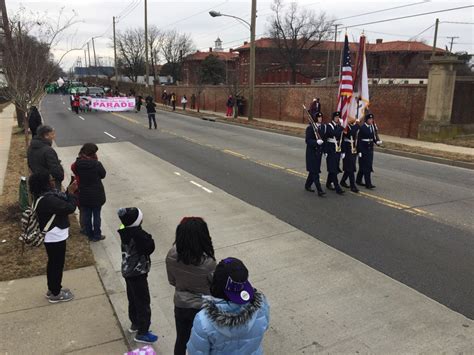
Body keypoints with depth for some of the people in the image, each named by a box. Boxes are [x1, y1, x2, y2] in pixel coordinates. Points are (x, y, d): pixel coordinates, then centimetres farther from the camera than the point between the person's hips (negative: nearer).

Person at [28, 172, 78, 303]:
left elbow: (62, 202, 8)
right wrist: (71, 193, -17)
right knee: (57, 264, 7)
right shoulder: (47, 200, -30)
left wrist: (69, 192, -6)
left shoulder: (43, 195, 1)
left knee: (53, 263, 23)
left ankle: (52, 289, 39)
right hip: (55, 237, -10)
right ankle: (55, 294, 23)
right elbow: (69, 208, -29)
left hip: (52, 236, 10)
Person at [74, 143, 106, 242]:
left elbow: (77, 175, 3)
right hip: (96, 195, -3)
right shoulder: (97, 164, -20)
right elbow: (103, 175, -4)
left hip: (84, 195, 3)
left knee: (86, 215, 16)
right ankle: (96, 235, 22)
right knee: (96, 215, 12)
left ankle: (89, 235, 27)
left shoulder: (78, 164, -11)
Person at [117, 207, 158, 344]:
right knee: (143, 302, 5)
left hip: (128, 271, 9)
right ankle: (142, 333, 15)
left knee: (133, 299, 24)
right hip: (137, 273, -9)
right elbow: (150, 247, -20)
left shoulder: (126, 231, -1)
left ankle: (135, 324, 42)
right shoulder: (138, 234, -29)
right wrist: (148, 237, -11)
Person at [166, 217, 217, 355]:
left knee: (181, 339, 25)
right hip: (202, 308, -3)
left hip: (180, 305, 4)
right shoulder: (207, 262, -31)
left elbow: (172, 281, 0)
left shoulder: (172, 255, -17)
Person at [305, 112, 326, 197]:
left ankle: (307, 185, 30)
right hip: (312, 152, -7)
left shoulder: (323, 127, 8)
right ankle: (319, 190, -7)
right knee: (315, 171, -6)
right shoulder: (310, 128, -12)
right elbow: (307, 140, -15)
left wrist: (324, 150, 12)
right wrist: (316, 142, -29)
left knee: (314, 170, 14)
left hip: (319, 151, 7)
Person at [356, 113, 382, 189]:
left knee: (369, 166, 13)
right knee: (366, 166, -6)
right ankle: (368, 183, -4)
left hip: (370, 149, 8)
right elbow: (359, 140, -13)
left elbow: (374, 137, 16)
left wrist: (377, 142, -6)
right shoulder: (362, 128, -12)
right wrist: (359, 151, -16)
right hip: (363, 149, -8)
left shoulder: (372, 127, 9)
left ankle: (358, 180, 26)